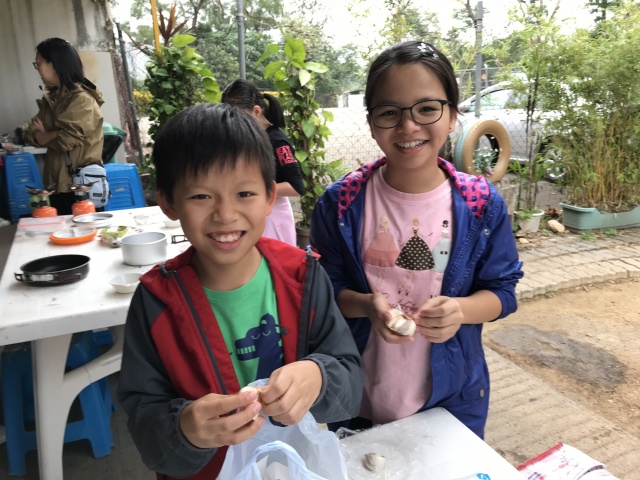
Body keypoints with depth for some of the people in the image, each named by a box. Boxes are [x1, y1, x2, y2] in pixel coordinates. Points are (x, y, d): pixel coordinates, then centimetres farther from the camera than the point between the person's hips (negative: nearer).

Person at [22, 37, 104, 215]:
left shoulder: (82, 99, -12)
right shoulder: (50, 98, 13)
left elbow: (68, 139, -18)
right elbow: (29, 133, 10)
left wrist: (43, 136, 1)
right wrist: (53, 135, -10)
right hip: (55, 182, 7)